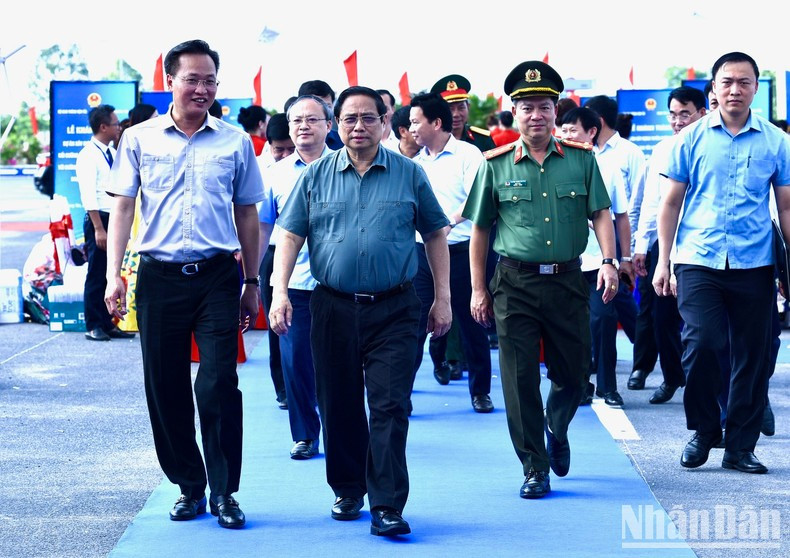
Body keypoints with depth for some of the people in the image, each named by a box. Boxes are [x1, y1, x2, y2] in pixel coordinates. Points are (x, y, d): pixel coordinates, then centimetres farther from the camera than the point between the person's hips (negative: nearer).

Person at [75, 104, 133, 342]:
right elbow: (89, 196, -17)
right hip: (99, 219, -8)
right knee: (96, 275, -1)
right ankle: (94, 326, 6)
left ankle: (108, 324, 20)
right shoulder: (89, 155, -12)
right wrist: (99, 229, -20)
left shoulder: (112, 152, 13)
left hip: (114, 219, 8)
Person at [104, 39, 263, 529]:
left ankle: (224, 492, 3)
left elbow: (247, 214, 12)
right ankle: (190, 487, 19)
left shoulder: (236, 142, 6)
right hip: (159, 278, 1)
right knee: (166, 389, 5)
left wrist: (252, 283, 11)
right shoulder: (140, 140, 4)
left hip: (218, 276, -1)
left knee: (218, 387, -7)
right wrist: (114, 275, -5)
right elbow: (122, 207, 5)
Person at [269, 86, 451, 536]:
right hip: (333, 308, 2)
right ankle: (347, 491, 26)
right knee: (339, 407, 10)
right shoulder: (316, 176, 5)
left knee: (390, 407, -7)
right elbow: (291, 235, 4)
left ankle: (387, 507, -7)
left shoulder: (409, 174, 4)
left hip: (393, 311, -2)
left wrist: (443, 297, 4)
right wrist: (280, 291, -8)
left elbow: (435, 234, 8)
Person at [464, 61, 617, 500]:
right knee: (520, 379, -2)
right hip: (515, 284, -1)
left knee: (573, 372, 10)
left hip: (568, 281, 1)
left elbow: (600, 214, 2)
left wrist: (608, 261, -15)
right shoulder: (495, 165, 1)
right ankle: (535, 469, 8)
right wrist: (478, 290, 4)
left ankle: (556, 431, 41)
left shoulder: (581, 159, 4)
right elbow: (480, 231, 6)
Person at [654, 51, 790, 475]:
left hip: (753, 266, 1)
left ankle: (740, 447, 15)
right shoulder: (692, 139, 4)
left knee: (752, 357, 4)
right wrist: (663, 261, 2)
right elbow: (670, 203, 8)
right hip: (698, 262, -1)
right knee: (700, 344, -14)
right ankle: (702, 431, 8)